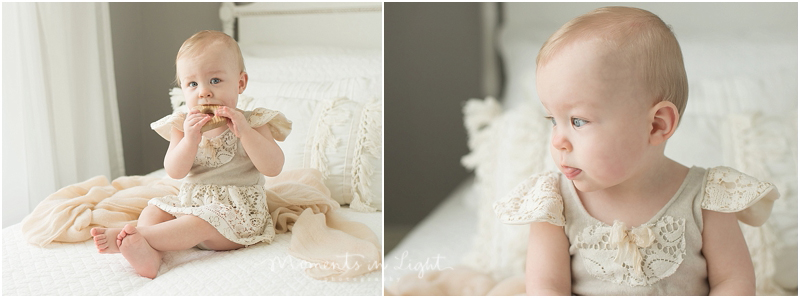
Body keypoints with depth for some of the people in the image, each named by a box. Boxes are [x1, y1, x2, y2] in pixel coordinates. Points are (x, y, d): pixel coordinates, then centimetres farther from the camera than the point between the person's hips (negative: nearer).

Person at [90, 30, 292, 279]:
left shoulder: (252, 123, -5)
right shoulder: (183, 125, 5)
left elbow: (273, 168, -17)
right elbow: (174, 172, -6)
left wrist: (244, 132, -27)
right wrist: (190, 140, -24)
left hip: (236, 210, -6)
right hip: (191, 202, 6)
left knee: (201, 222, -29)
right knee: (154, 209, -7)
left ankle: (137, 236, -28)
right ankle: (150, 253, -30)